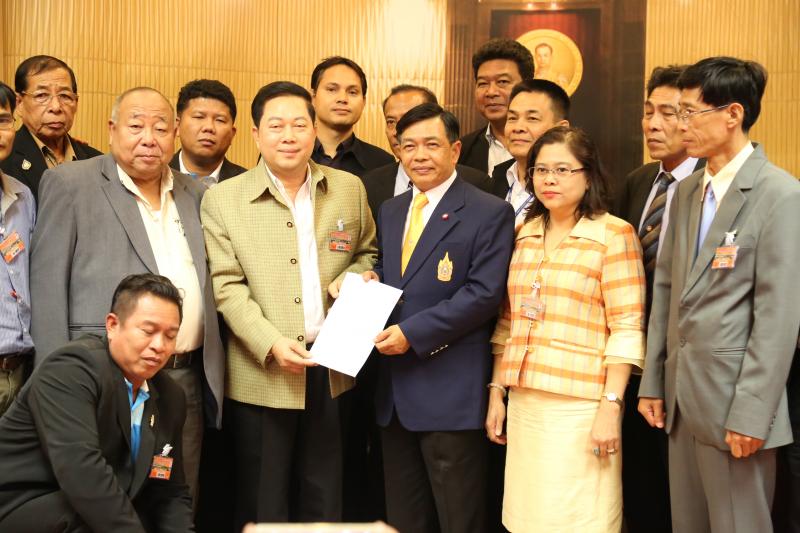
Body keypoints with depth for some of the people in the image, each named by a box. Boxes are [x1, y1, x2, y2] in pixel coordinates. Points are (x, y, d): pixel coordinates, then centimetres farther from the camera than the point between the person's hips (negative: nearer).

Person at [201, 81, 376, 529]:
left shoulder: (349, 189, 6)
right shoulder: (223, 199, -3)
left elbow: (368, 253, 17)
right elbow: (227, 287, -7)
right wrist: (271, 344, -19)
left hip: (332, 368, 3)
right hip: (261, 375, -3)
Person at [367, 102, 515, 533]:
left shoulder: (489, 213, -7)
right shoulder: (389, 211, 15)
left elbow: (483, 294, -15)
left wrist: (411, 333, -19)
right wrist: (371, 279, -1)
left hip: (450, 391, -6)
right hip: (394, 388, 7)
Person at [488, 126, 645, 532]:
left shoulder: (614, 234, -4)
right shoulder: (524, 234, 12)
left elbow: (626, 329, -9)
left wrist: (611, 405, -15)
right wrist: (496, 392, 11)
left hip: (581, 406, -5)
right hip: (523, 402, 5)